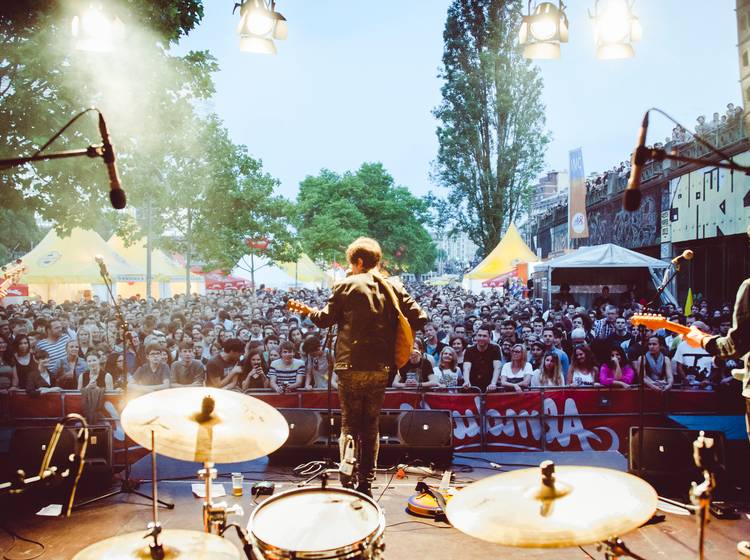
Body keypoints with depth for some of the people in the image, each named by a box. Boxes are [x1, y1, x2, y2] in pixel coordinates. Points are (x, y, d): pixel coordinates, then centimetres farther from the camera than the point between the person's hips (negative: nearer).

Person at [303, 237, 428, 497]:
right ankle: (366, 484, 19)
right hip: (381, 368, 4)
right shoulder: (393, 286, 5)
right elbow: (420, 318, 2)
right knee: (371, 427, 14)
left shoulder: (346, 285, -5)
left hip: (352, 366, -3)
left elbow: (325, 319, -1)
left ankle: (348, 483, 9)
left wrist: (310, 311, 20)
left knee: (349, 425, 8)